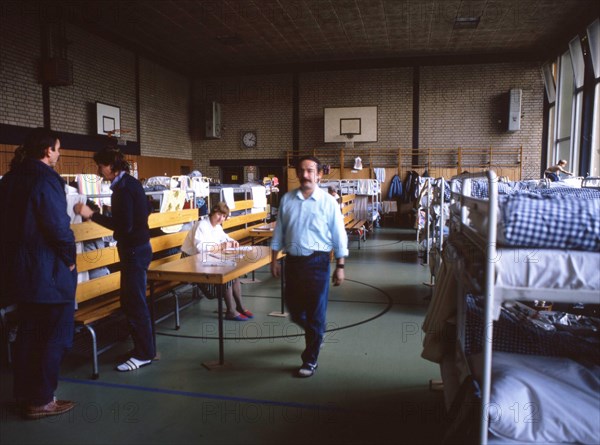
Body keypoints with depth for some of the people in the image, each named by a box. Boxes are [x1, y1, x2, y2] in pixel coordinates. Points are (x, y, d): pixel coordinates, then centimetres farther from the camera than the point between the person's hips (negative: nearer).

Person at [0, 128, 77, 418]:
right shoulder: (46, 179, -17)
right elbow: (59, 227, -22)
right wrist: (69, 259, -8)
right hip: (48, 273, -9)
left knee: (27, 334, 19)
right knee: (56, 336, 4)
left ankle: (25, 395, 29)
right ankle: (41, 401, 12)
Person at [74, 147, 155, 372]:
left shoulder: (123, 189, -18)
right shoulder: (131, 182, 11)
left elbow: (124, 226, -23)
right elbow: (145, 211, 21)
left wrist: (92, 215, -21)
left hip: (134, 251, -10)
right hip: (138, 246, 10)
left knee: (135, 303, -2)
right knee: (131, 300, 15)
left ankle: (144, 354, 8)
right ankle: (145, 347, 25)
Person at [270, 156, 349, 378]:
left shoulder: (328, 202, -6)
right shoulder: (287, 199, 3)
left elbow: (339, 237, -3)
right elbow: (279, 232, 10)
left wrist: (340, 267, -4)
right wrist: (274, 260, 7)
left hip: (317, 262, -4)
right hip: (292, 261, 4)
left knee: (315, 313, 4)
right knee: (294, 310, 16)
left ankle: (310, 360, 20)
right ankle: (315, 334, 47)